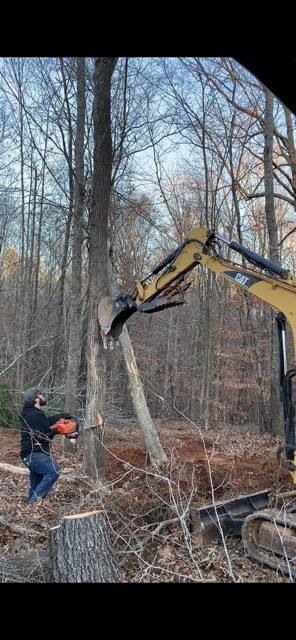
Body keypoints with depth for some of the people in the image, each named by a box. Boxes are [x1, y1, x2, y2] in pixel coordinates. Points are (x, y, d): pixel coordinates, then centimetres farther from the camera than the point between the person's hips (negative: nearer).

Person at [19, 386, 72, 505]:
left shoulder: (30, 413, 13)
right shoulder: (36, 415, -20)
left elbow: (46, 422, 31)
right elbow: (47, 435, -18)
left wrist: (60, 416, 29)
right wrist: (57, 430, 2)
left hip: (31, 454, 11)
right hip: (33, 454, -11)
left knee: (36, 486, 19)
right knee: (53, 470, -26)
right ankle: (35, 502, -22)